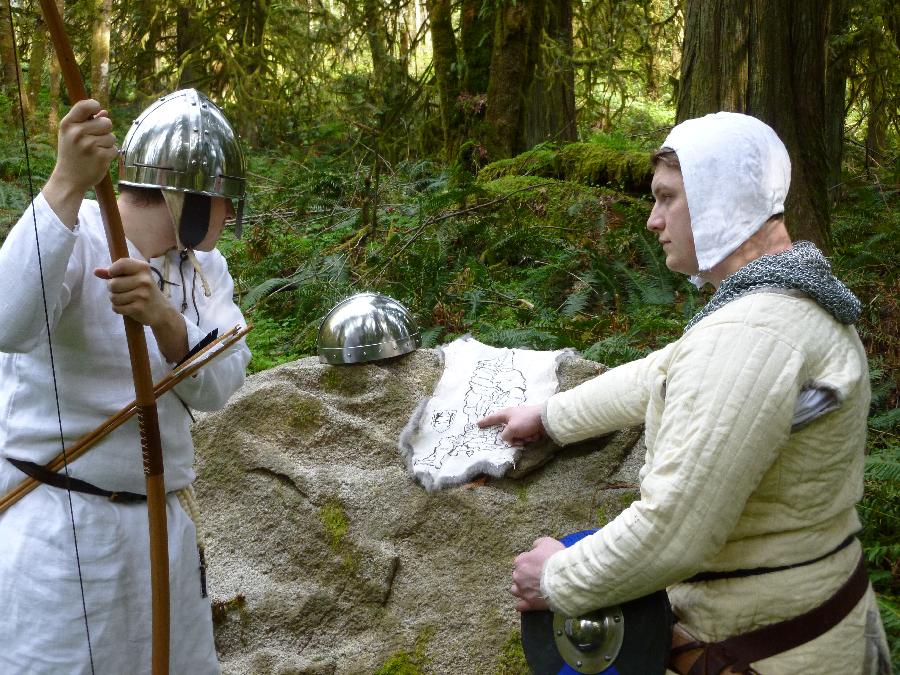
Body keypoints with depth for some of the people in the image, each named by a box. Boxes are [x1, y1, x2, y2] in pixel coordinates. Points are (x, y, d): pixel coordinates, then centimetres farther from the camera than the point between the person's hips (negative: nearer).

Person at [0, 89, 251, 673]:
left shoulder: (205, 268, 6)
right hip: (58, 531, -6)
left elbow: (217, 386, -10)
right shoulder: (75, 238, -13)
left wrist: (163, 317, -30)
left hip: (161, 527, 6)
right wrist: (66, 183, -41)